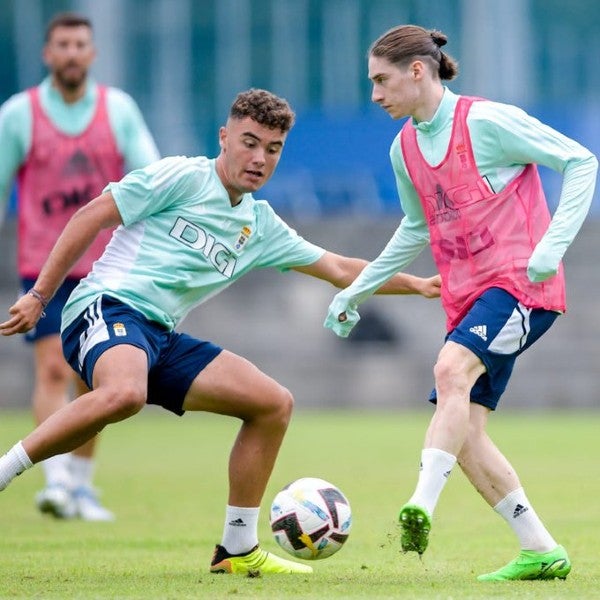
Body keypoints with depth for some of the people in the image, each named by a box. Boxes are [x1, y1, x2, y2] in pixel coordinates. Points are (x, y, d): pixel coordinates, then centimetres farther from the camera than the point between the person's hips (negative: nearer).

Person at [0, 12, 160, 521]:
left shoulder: (119, 109, 3)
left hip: (105, 269, 2)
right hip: (44, 267, -2)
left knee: (93, 382, 8)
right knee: (54, 370, -16)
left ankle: (81, 485, 20)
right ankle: (56, 481, -23)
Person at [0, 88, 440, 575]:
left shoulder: (260, 226, 20)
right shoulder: (182, 177, -1)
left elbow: (340, 269, 25)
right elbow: (90, 217, -2)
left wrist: (419, 285, 18)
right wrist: (39, 296, -6)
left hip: (162, 339, 8)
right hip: (108, 308, -8)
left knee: (274, 404, 3)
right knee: (125, 394, -41)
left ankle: (238, 549, 9)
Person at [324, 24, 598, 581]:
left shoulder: (487, 121, -11)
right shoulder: (404, 149, 10)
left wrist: (553, 244, -19)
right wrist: (354, 291, 25)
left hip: (520, 281, -8)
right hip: (466, 294, 8)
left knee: (451, 369, -32)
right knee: (463, 430, -3)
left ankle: (421, 509, -42)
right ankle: (540, 551, 7)